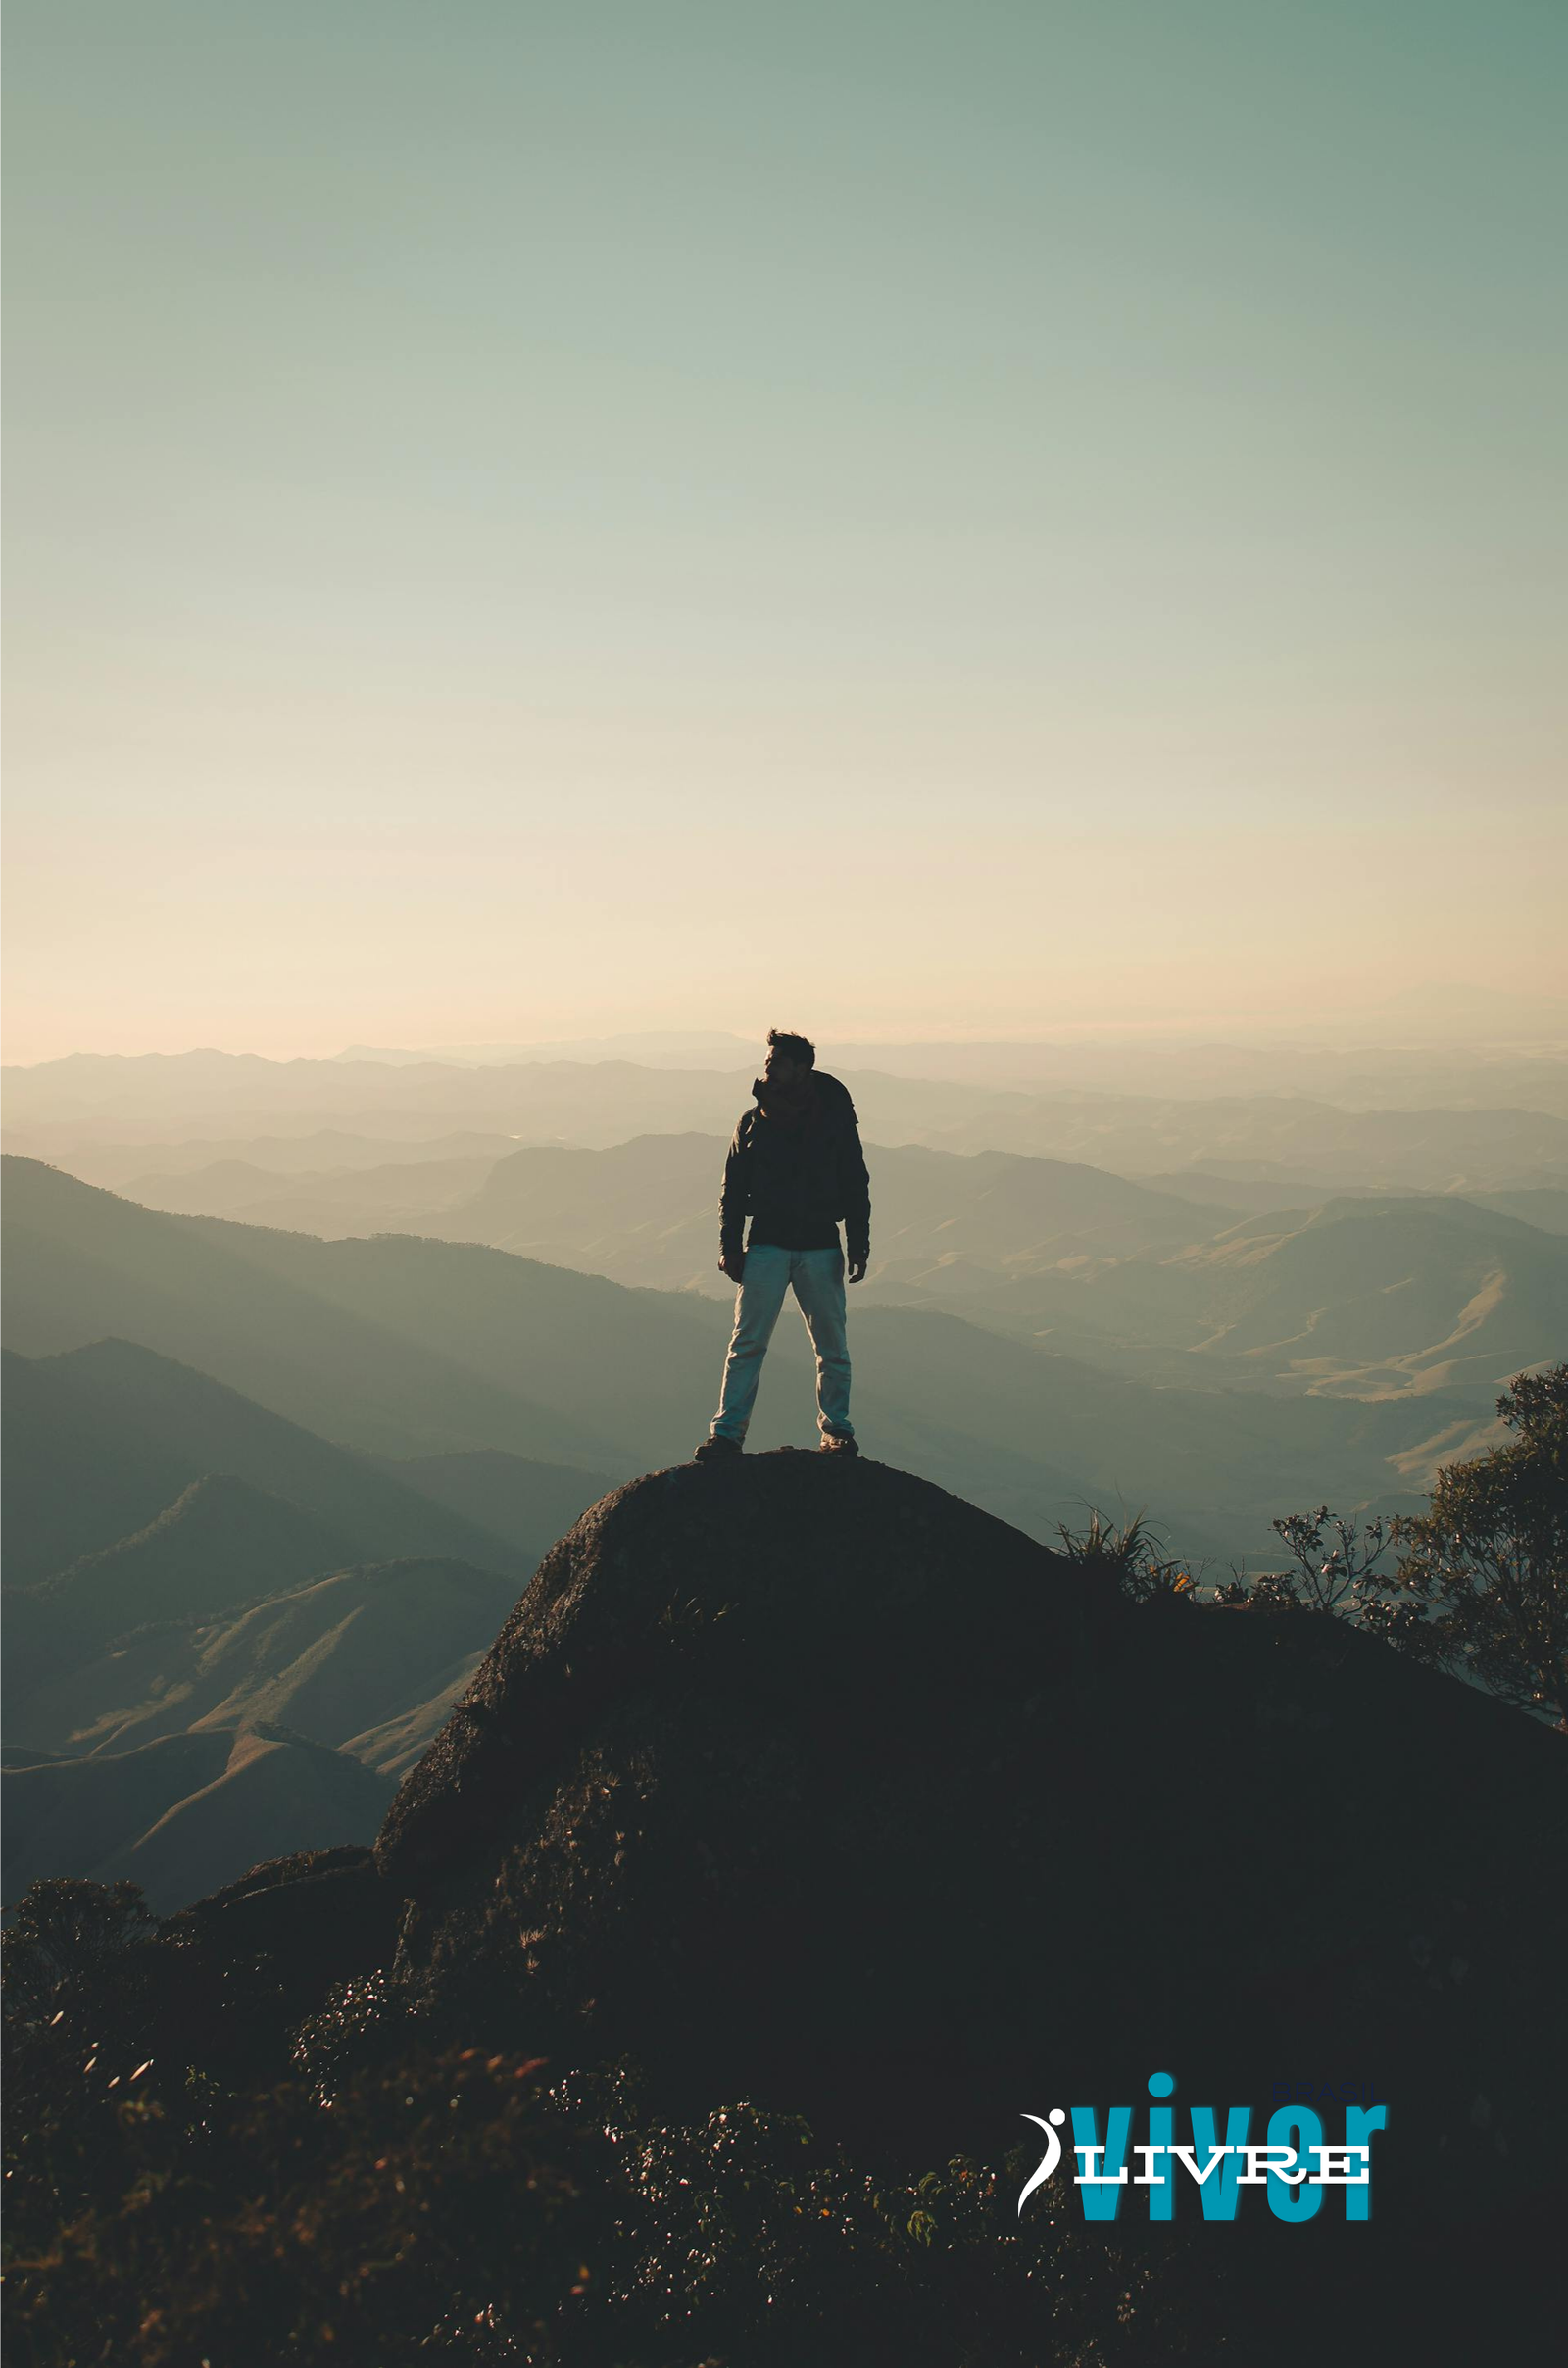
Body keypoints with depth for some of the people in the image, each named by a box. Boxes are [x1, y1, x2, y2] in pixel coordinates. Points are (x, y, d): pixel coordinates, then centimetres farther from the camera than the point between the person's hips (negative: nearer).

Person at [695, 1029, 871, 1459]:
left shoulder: (835, 1121, 2)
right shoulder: (753, 1122, 5)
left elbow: (856, 1187, 6)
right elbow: (732, 1190, 8)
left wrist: (859, 1246, 0)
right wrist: (730, 1246, 0)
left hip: (821, 1249, 0)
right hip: (766, 1246, 0)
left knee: (832, 1346, 4)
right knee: (747, 1343, -5)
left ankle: (835, 1428, 17)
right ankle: (727, 1432, -4)